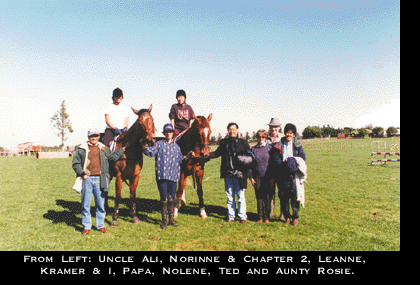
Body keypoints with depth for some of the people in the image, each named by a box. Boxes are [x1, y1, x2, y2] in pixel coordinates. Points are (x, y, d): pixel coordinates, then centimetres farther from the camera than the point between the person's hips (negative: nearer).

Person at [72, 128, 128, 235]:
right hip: (87, 179, -1)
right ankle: (86, 226, 16)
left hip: (99, 179, 1)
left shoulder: (104, 149, 12)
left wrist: (123, 148, 14)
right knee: (85, 204, 3)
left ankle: (100, 225, 20)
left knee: (100, 204, 7)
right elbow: (75, 163, 6)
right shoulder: (82, 149, 6)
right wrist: (82, 174, -6)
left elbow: (113, 157, 17)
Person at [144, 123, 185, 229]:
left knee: (172, 198, 7)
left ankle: (171, 219, 21)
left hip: (173, 175, 3)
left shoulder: (176, 146, 14)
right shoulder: (159, 144, 5)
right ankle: (164, 220, 14)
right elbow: (151, 152, -8)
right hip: (162, 175, -2)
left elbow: (180, 159, 20)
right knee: (164, 198, 1)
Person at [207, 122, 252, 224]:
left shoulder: (243, 142, 4)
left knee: (240, 196, 2)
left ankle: (242, 216, 15)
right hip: (228, 174, 3)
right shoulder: (224, 142, 10)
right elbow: (217, 153, 7)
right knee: (230, 196, 12)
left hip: (239, 174, -2)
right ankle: (231, 216, 23)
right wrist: (207, 155, -10)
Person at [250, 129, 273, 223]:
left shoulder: (270, 148, 2)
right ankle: (260, 216, 18)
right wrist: (251, 177, 3)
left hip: (268, 177, -1)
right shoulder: (253, 149, 7)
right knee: (259, 197, 7)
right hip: (257, 177, 2)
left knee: (267, 198, 3)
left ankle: (267, 216, 16)